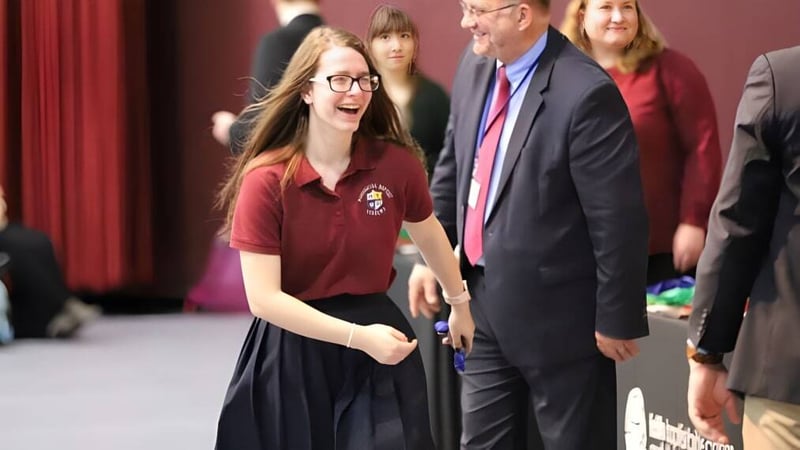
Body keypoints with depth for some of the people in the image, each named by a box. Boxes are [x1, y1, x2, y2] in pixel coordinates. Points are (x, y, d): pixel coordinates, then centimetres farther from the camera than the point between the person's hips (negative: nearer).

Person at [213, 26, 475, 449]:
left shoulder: (396, 163, -6)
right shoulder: (266, 180, -14)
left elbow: (429, 235, 15)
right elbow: (264, 297, -17)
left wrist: (460, 306, 29)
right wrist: (358, 337, -23)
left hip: (378, 356, 2)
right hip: (292, 354, -2)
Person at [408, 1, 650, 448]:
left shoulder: (584, 93, -24)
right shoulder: (476, 67, 1)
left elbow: (618, 220, -21)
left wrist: (617, 319, -16)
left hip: (556, 312, -8)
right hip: (486, 300, 8)